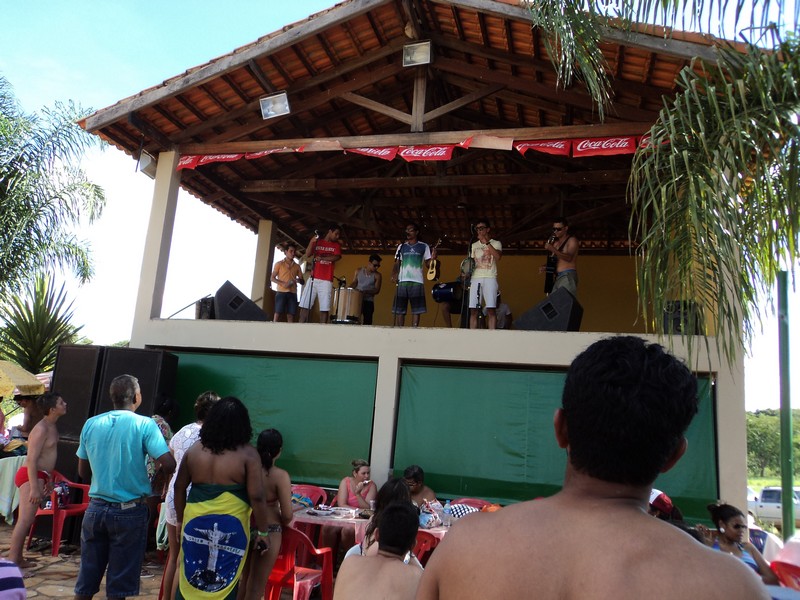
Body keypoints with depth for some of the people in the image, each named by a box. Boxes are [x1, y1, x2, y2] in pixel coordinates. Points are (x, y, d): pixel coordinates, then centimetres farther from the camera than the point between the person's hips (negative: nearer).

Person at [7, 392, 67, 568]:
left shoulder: (52, 427, 12)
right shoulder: (41, 429, -18)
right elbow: (31, 459, -22)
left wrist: (49, 478, 24)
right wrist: (34, 487, -25)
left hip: (40, 475, 10)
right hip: (31, 476, -10)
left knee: (27, 520, 14)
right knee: (24, 520, -9)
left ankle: (17, 559, 22)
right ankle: (12, 561, -5)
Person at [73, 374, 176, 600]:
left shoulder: (91, 424, 1)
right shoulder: (144, 424, -12)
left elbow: (83, 472, 10)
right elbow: (168, 464, -19)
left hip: (96, 508, 4)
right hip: (130, 511, -4)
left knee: (85, 581, 15)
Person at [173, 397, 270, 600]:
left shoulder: (195, 450, 3)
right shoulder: (248, 454, -11)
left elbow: (179, 487, 10)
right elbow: (256, 497, -12)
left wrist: (180, 519, 22)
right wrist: (263, 531, -2)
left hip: (196, 521, 4)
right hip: (230, 525, -4)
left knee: (189, 576, 17)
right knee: (226, 582, 7)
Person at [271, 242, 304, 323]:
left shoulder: (297, 266, 13)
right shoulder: (279, 264, 5)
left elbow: (302, 280, 14)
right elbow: (272, 278, 2)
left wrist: (298, 280, -11)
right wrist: (282, 283, -14)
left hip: (292, 293, 3)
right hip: (281, 292, -3)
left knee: (291, 315, 0)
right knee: (278, 313, -7)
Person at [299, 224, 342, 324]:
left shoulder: (336, 245, 13)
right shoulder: (317, 242, 13)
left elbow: (337, 257, -5)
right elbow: (307, 255, 1)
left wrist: (322, 258, -12)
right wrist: (311, 242, -13)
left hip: (326, 281, 0)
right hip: (313, 278, 1)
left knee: (324, 308, -7)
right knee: (304, 306, -5)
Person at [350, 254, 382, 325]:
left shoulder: (377, 276, -1)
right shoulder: (358, 271, 8)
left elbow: (377, 290, -7)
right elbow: (354, 283, 10)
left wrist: (366, 292, -23)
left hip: (368, 301, -1)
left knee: (367, 322, -3)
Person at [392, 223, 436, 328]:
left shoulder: (424, 246, 9)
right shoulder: (401, 247, 16)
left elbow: (427, 264, 6)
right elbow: (397, 264, 14)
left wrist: (432, 259, -16)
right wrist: (393, 275, -5)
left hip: (417, 281, -2)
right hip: (402, 281, 2)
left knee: (416, 309, -3)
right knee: (399, 309, 1)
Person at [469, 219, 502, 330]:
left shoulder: (496, 243, 9)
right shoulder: (474, 245, 21)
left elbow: (498, 257, -11)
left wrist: (486, 242, -11)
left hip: (489, 278, -3)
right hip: (475, 279, 3)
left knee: (491, 310, -11)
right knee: (473, 310, -3)